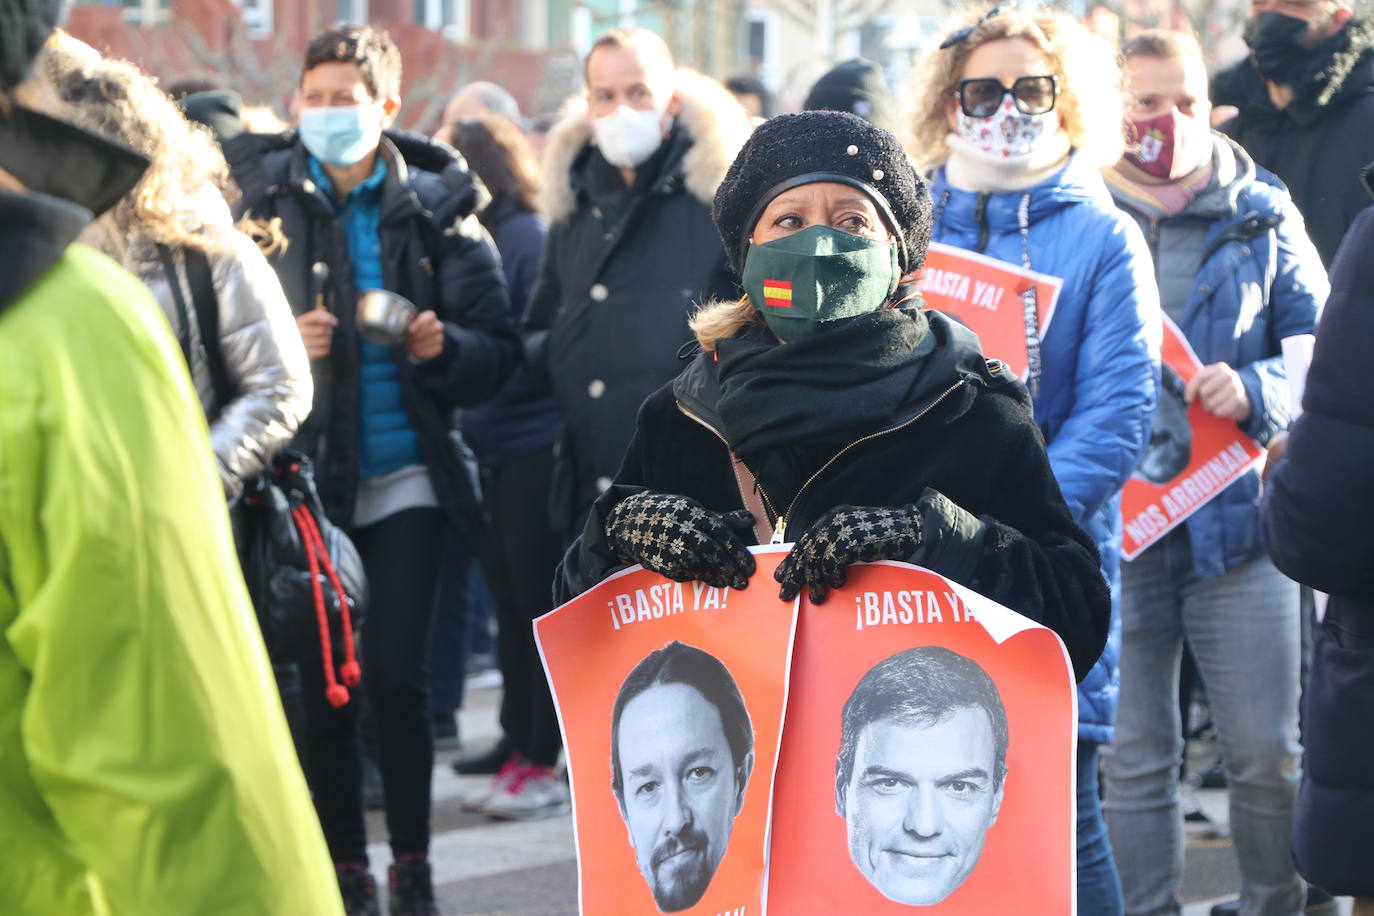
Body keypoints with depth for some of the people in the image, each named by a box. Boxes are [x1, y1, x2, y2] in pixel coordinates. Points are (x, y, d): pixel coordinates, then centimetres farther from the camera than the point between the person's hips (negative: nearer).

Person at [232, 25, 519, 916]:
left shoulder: (439, 208, -1)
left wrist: (444, 345, -19)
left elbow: (499, 349, 0)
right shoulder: (264, 200, 0)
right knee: (323, 680, 5)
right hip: (305, 474, 1)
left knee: (397, 676, -2)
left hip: (406, 475, -1)